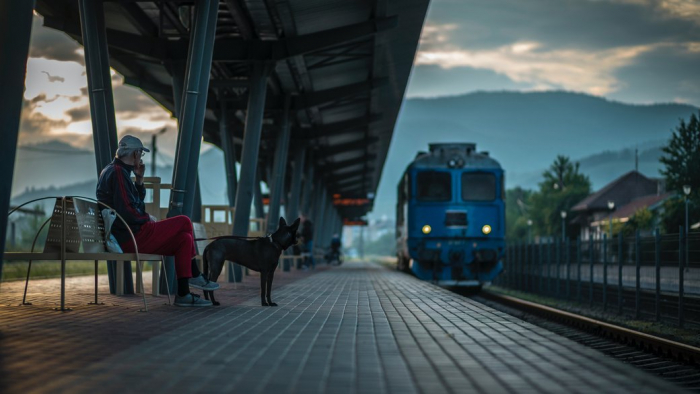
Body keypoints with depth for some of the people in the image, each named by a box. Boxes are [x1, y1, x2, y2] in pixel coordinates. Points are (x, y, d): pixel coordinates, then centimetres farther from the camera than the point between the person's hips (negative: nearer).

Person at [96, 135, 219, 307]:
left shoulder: (112, 170, 18)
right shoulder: (118, 173, -15)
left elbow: (137, 201, 23)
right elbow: (127, 212, -24)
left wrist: (139, 179, 9)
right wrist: (147, 218, -7)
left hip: (123, 237, 11)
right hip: (131, 237, -11)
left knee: (184, 239, 9)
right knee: (184, 222, -7)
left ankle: (183, 294, 7)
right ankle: (194, 275, 5)